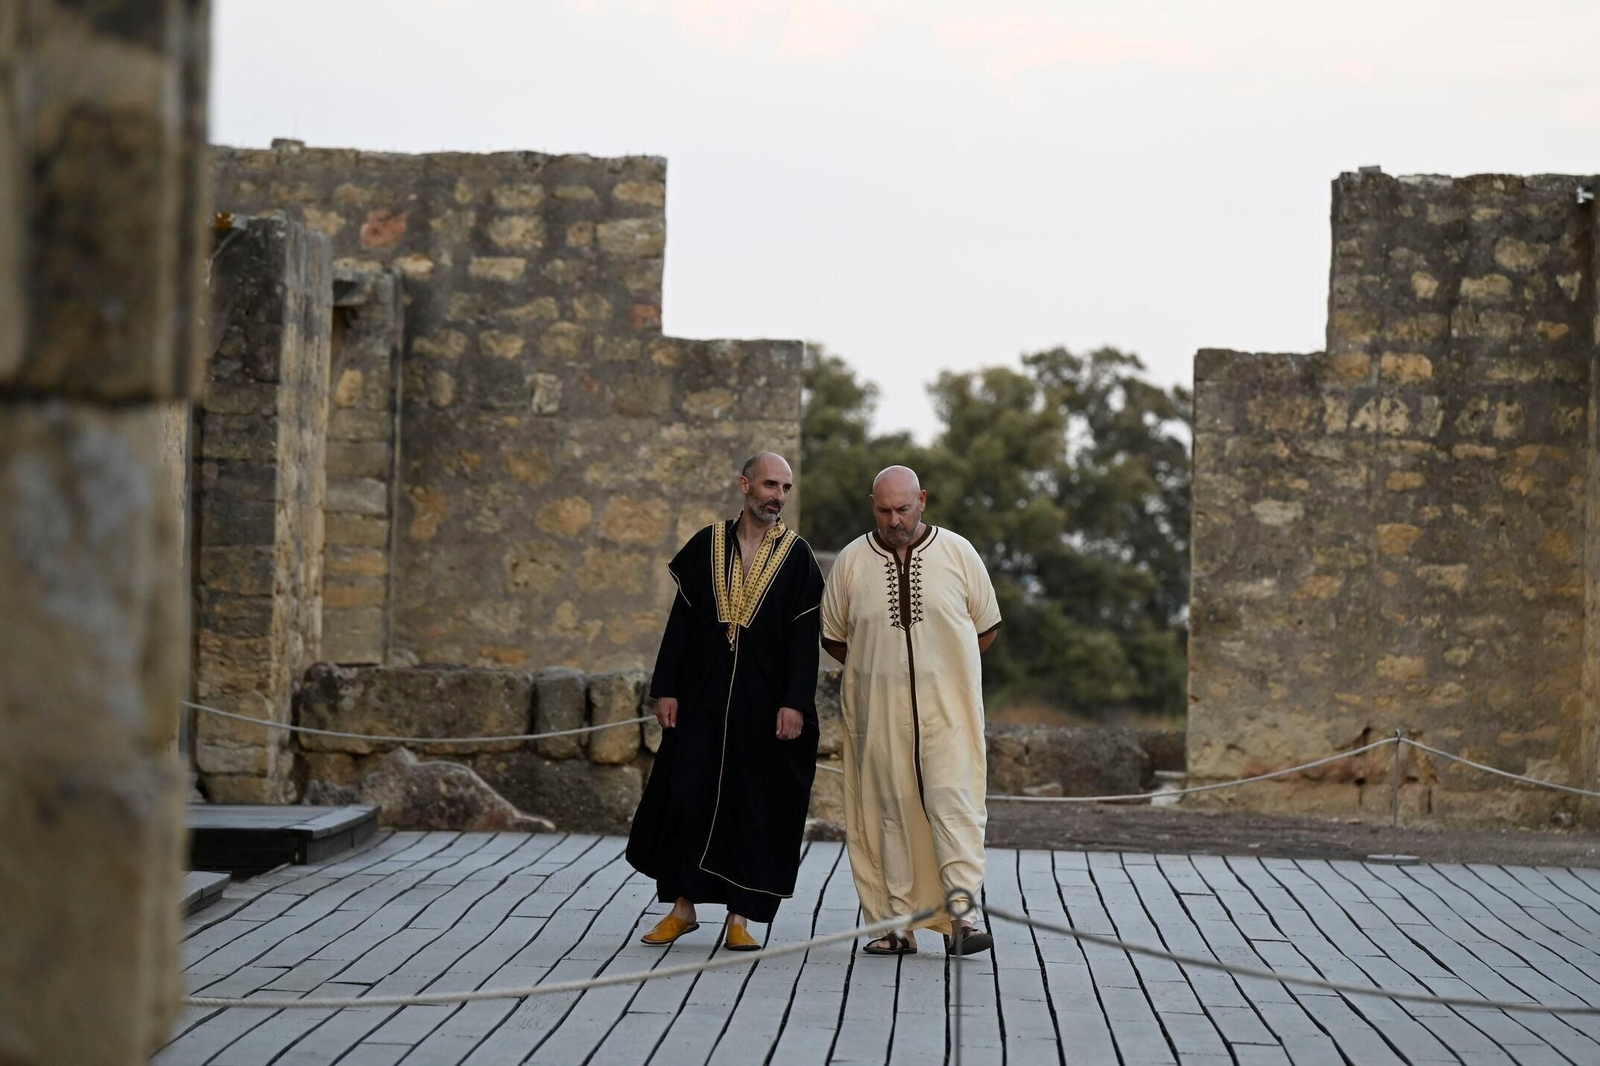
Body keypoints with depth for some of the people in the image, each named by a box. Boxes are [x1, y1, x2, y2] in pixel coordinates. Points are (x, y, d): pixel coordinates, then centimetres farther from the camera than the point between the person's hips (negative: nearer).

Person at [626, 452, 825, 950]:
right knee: (688, 796, 2)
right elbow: (682, 621, 6)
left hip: (765, 703, -1)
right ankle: (683, 905, 14)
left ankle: (740, 915, 9)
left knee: (756, 806, 1)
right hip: (703, 699, 1)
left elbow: (804, 637, -3)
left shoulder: (797, 556, 1)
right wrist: (666, 689, 0)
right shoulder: (707, 545, 5)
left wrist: (794, 703, -12)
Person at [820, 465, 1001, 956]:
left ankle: (960, 914, -15)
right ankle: (897, 924, 5)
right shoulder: (851, 562, 3)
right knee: (890, 812, 2)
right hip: (879, 712, 1)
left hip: (947, 708, -1)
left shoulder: (958, 553, 2)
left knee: (953, 801, -13)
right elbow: (833, 638, 14)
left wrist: (941, 669, 10)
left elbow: (987, 628, 12)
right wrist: (879, 670, 8)